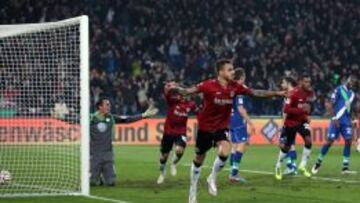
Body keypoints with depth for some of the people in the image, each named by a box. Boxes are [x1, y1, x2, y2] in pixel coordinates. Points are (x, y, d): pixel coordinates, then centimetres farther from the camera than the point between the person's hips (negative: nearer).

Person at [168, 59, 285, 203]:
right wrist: (176, 88, -43)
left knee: (224, 152, -24)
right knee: (199, 159, 11)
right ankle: (193, 190, 30)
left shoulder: (235, 87, -9)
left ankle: (212, 179, 3)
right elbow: (189, 91, -23)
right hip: (205, 127, -2)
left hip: (222, 127, 2)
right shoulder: (209, 85, -21)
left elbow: (255, 93, -1)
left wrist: (277, 93, -3)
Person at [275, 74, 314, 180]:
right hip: (290, 122, -4)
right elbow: (286, 109, -29)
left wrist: (307, 115, 3)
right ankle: (278, 167, 31)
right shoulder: (294, 93, -25)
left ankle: (303, 165, -2)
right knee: (286, 147, 8)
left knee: (308, 140, -17)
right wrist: (301, 109, -33)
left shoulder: (310, 93, -5)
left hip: (302, 121, 5)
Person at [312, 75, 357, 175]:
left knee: (348, 141, -6)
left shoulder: (352, 94, 15)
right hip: (337, 120, -6)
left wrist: (352, 120, 13)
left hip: (347, 122, 6)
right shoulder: (339, 90, -5)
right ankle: (318, 162, 8)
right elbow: (331, 105, -9)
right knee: (330, 141, -8)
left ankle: (345, 167, -2)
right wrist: (335, 118, -17)